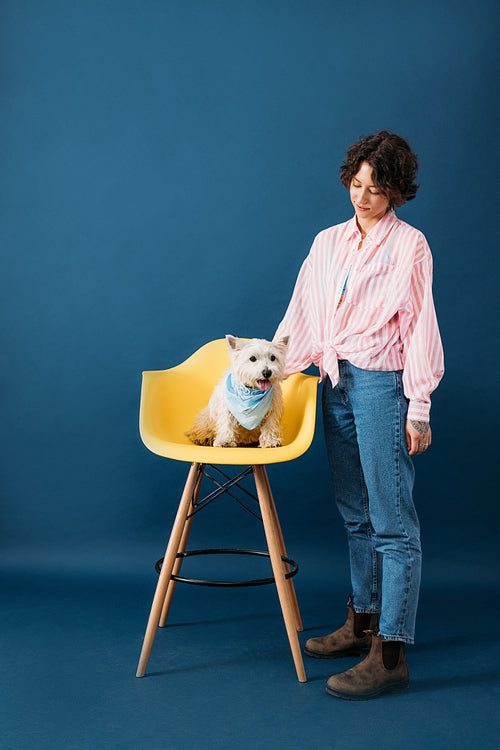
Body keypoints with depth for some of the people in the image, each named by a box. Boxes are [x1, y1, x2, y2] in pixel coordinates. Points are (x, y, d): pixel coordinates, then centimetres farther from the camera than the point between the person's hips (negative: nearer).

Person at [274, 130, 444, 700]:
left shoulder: (409, 246, -4)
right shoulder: (328, 242, 13)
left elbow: (419, 328, -7)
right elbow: (302, 315, 15)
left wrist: (418, 408, -10)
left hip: (382, 383, -6)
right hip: (336, 382, 7)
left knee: (391, 520, -5)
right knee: (355, 513, 14)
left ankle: (390, 656, 0)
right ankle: (362, 623, 27)